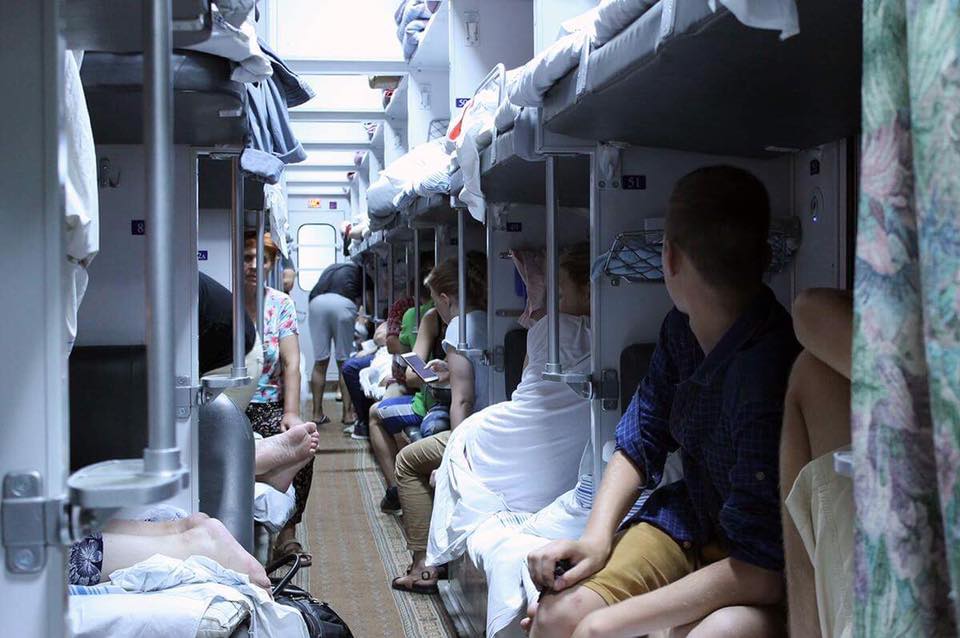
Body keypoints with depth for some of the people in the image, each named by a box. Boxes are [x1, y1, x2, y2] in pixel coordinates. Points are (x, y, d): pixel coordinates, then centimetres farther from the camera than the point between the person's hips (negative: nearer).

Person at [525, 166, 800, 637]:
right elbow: (640, 443, 8)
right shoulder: (681, 329, -6)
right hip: (691, 522, 6)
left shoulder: (771, 373, -32)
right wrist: (595, 537, -11)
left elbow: (762, 573, -31)